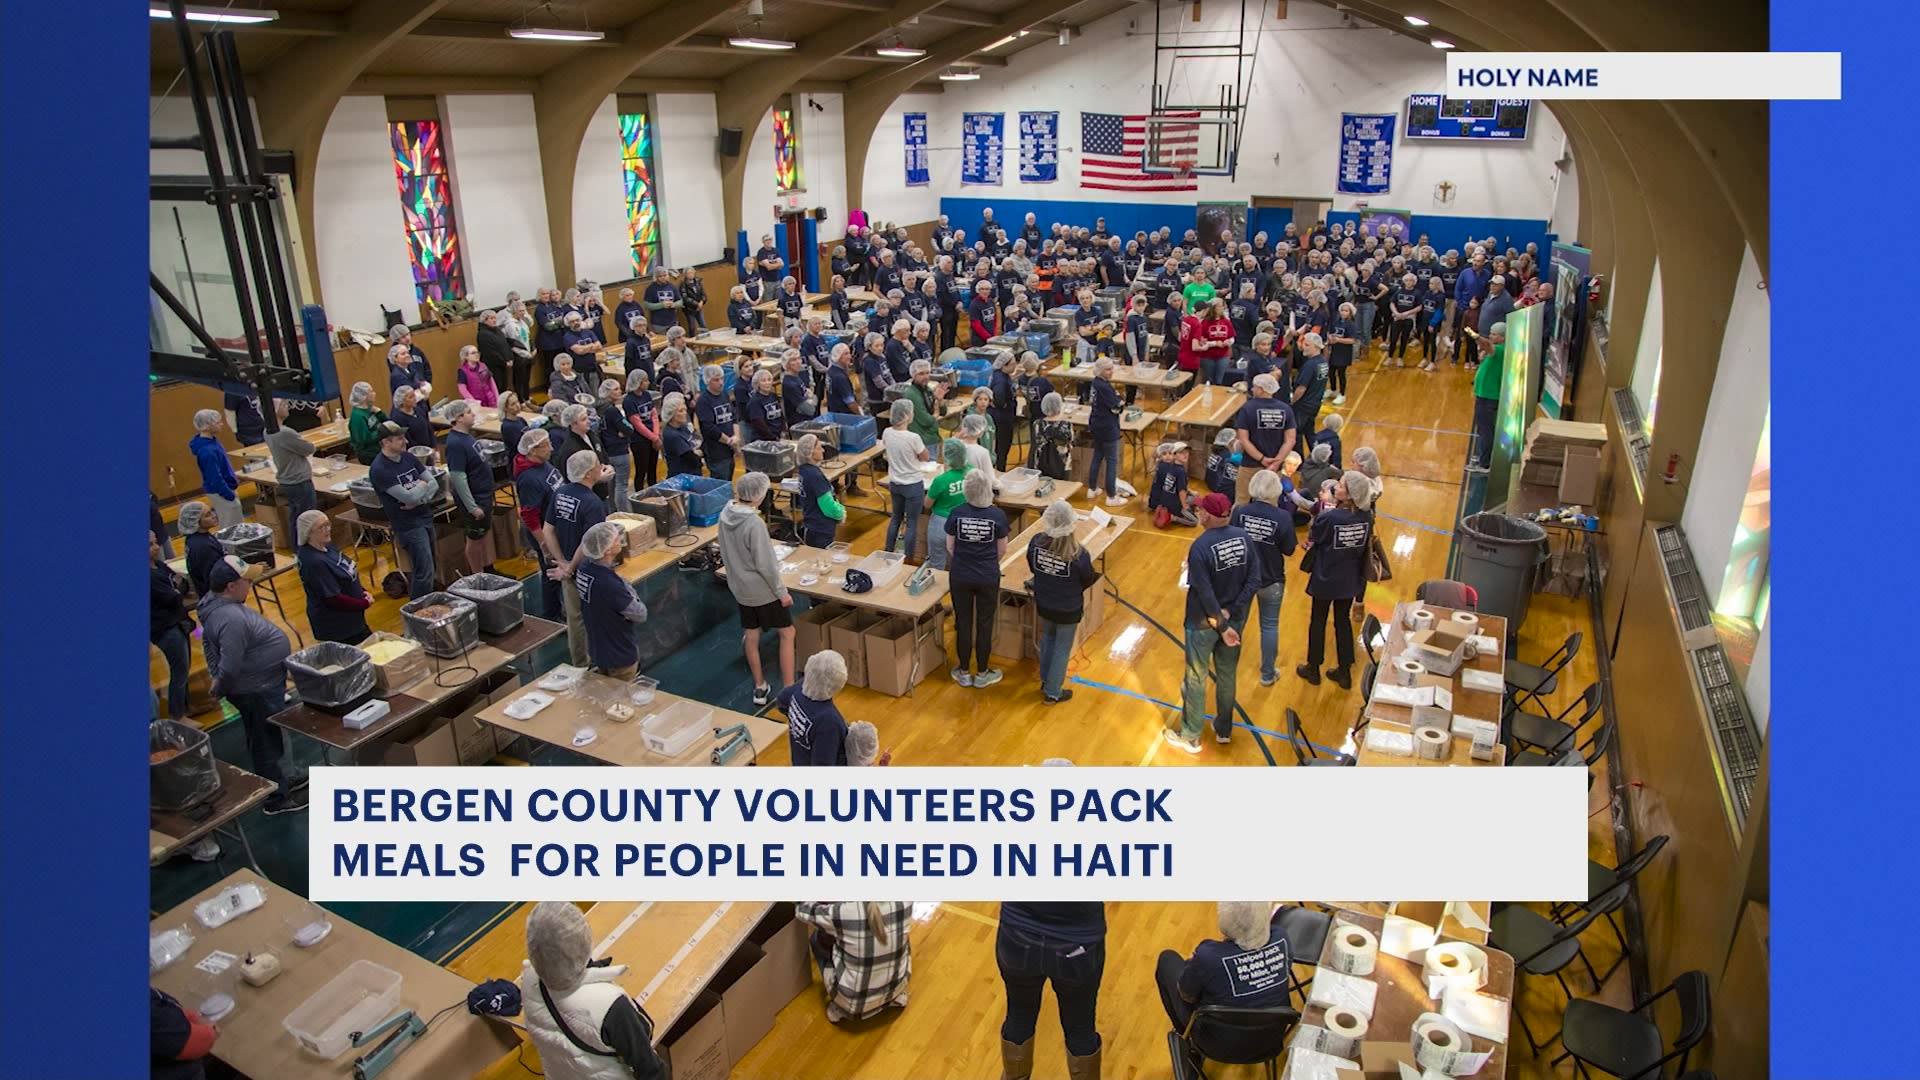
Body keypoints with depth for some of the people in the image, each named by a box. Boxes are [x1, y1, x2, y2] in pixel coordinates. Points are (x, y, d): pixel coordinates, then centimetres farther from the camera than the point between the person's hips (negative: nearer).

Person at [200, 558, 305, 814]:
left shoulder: (216, 603, 0)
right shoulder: (232, 619, -32)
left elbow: (208, 641, 15)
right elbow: (229, 666, -29)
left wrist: (214, 673, 15)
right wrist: (219, 690, -12)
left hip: (261, 684, 10)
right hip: (257, 691, -10)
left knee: (267, 739, 25)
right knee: (267, 742, 7)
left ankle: (280, 781, 44)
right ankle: (277, 798, 22)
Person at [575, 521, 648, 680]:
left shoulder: (584, 567, -10)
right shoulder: (609, 584, -35)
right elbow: (641, 614, -22)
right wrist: (626, 586, -11)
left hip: (597, 650, 8)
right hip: (620, 657, -8)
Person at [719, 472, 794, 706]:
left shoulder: (726, 514, -4)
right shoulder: (755, 524, -28)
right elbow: (765, 565, -23)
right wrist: (782, 592, -13)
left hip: (739, 587, 7)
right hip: (763, 590, -7)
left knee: (751, 635, 17)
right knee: (787, 633, 7)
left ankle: (760, 688, 28)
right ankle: (789, 691, 8)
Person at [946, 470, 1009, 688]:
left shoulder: (957, 513, -11)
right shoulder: (997, 515, -13)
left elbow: (950, 547, -2)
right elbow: (1002, 551, -3)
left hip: (960, 577, 1)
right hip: (988, 578, -1)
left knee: (963, 623, 13)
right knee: (985, 624, 12)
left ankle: (964, 672, 24)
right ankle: (982, 673, 23)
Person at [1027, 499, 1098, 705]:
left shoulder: (1036, 543, -20)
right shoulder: (1078, 554, -31)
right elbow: (1089, 581, -11)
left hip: (1043, 604, 4)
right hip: (1068, 610, -4)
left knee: (1047, 640, 29)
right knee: (1062, 649, 16)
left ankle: (1046, 681, 46)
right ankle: (1052, 693, 30)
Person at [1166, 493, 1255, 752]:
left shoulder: (1200, 547, -25)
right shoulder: (1244, 537, -8)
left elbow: (1205, 593, -24)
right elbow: (1254, 579, -8)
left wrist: (1221, 626, -16)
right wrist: (1231, 612, -11)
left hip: (1204, 622, -5)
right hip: (1236, 619, 5)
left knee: (1196, 679, 11)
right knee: (1227, 676, 22)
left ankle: (1190, 737, 25)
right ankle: (1224, 730, 38)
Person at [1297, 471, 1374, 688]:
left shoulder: (1327, 518, -26)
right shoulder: (1366, 517, -11)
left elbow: (1311, 543, -13)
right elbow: (1367, 546, 2)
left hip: (1326, 579, -4)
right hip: (1350, 580, 4)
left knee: (1318, 621, 15)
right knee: (1343, 621, 19)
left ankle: (1313, 669, 30)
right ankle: (1344, 673, 29)